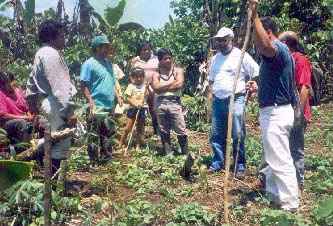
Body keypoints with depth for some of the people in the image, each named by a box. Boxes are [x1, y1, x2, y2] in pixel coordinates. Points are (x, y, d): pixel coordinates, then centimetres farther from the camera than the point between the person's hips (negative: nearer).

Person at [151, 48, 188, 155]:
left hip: (174, 102, -2)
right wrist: (172, 83, -6)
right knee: (164, 132, 10)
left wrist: (162, 87, -6)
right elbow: (156, 88, -9)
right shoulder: (156, 73, 7)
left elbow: (179, 84, -13)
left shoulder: (178, 70, 5)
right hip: (160, 103, 2)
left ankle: (185, 154, 9)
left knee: (181, 131, -2)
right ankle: (168, 154, 22)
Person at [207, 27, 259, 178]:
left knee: (238, 136, -3)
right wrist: (211, 92, 12)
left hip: (235, 100, -6)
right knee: (217, 135, 9)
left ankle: (240, 166, 7)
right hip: (218, 101, 6)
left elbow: (257, 75, -1)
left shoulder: (241, 56, -3)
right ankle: (217, 163, 22)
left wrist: (252, 84, -15)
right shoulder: (215, 59, 15)